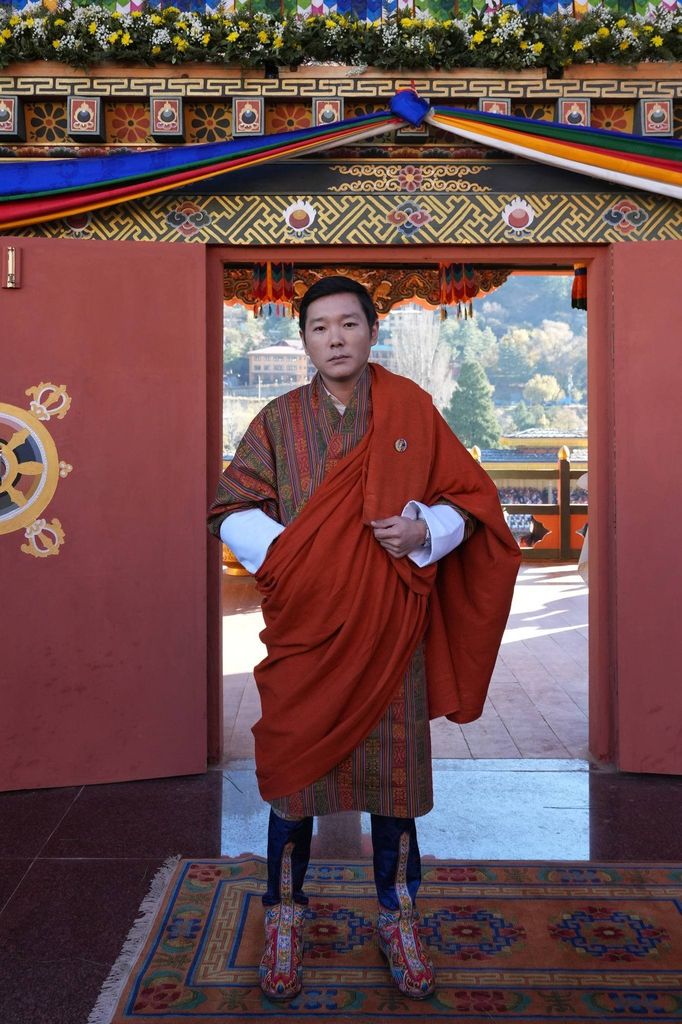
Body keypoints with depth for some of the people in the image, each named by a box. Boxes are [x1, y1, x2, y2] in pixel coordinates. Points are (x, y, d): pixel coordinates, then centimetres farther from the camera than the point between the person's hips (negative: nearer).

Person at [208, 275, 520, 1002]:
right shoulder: (278, 420, 3)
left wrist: (426, 533, -16)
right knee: (294, 766, 9)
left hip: (389, 628, 0)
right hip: (305, 624, 0)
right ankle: (285, 920, 31)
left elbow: (468, 499, 3)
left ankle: (399, 921, 31)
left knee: (394, 771, 10)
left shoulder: (411, 411, 2)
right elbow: (231, 510, 2)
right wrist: (283, 554, -15)